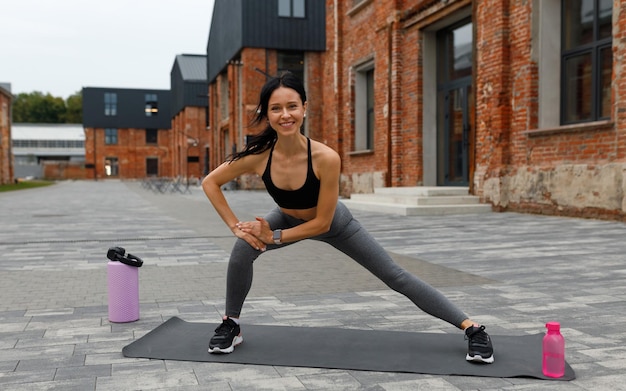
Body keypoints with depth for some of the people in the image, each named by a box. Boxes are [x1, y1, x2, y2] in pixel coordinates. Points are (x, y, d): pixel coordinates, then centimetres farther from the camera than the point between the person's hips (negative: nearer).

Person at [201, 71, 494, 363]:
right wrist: (236, 226, -21)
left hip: (333, 223, -2)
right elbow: (210, 183, -15)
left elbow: (322, 223, -28)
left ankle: (471, 328, 11)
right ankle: (230, 325, 3)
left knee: (396, 277, -1)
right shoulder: (258, 155, -31)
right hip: (287, 219, 2)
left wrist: (274, 237, -27)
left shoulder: (326, 158, -39)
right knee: (243, 250, -23)